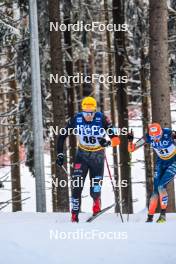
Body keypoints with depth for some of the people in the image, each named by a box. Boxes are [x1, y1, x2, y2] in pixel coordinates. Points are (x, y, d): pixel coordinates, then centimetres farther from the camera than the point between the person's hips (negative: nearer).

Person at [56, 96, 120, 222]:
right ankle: (74, 215, -8)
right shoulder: (76, 119, -13)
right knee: (76, 186, -16)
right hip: (82, 155, 1)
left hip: (98, 156, -1)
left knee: (95, 191, -4)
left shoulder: (102, 119, -19)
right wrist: (60, 154, -6)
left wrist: (108, 143, -39)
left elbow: (116, 139, -18)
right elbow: (62, 136, -1)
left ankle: (96, 205, 29)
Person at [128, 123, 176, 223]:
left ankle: (163, 214, -8)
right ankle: (150, 217, 9)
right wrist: (130, 140, -32)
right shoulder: (148, 137, -17)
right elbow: (131, 149, -13)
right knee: (156, 190, -2)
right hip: (161, 163, 4)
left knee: (161, 186, -19)